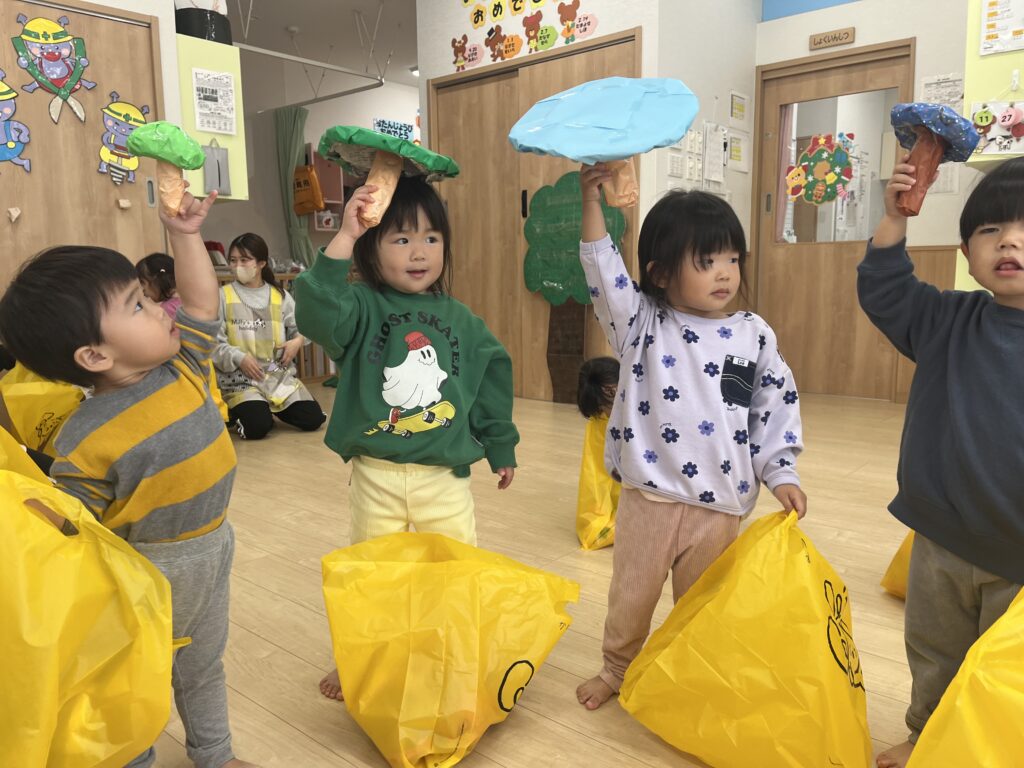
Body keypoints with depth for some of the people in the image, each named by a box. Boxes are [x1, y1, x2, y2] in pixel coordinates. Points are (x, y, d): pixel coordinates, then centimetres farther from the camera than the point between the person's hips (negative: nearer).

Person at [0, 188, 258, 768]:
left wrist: (185, 235, -6)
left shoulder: (184, 369, -9)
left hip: (213, 548, 6)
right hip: (147, 568, -6)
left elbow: (202, 305, 1)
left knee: (204, 663, 27)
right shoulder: (88, 440, -26)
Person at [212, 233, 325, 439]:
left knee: (313, 419, -9)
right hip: (240, 377, -3)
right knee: (258, 426, -25)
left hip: (280, 374, 4)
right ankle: (236, 410, 12)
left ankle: (274, 407, 21)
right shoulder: (223, 296, -3)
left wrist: (298, 341, -12)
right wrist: (239, 358, -19)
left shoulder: (279, 295, 7)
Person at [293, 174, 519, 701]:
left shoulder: (459, 319, 1)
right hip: (375, 475, -1)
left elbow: (490, 381, 9)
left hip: (446, 475, 2)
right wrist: (343, 239, -35)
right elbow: (316, 309, -30)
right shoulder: (362, 308, -7)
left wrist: (501, 448, 15)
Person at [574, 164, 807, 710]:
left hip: (719, 503, 1)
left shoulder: (753, 336, 1)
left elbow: (776, 409, 6)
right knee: (631, 596, 16)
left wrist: (780, 473, 0)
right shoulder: (641, 323, -2)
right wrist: (591, 201, -24)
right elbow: (604, 272, -15)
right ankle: (616, 669, 41)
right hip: (648, 495, 0)